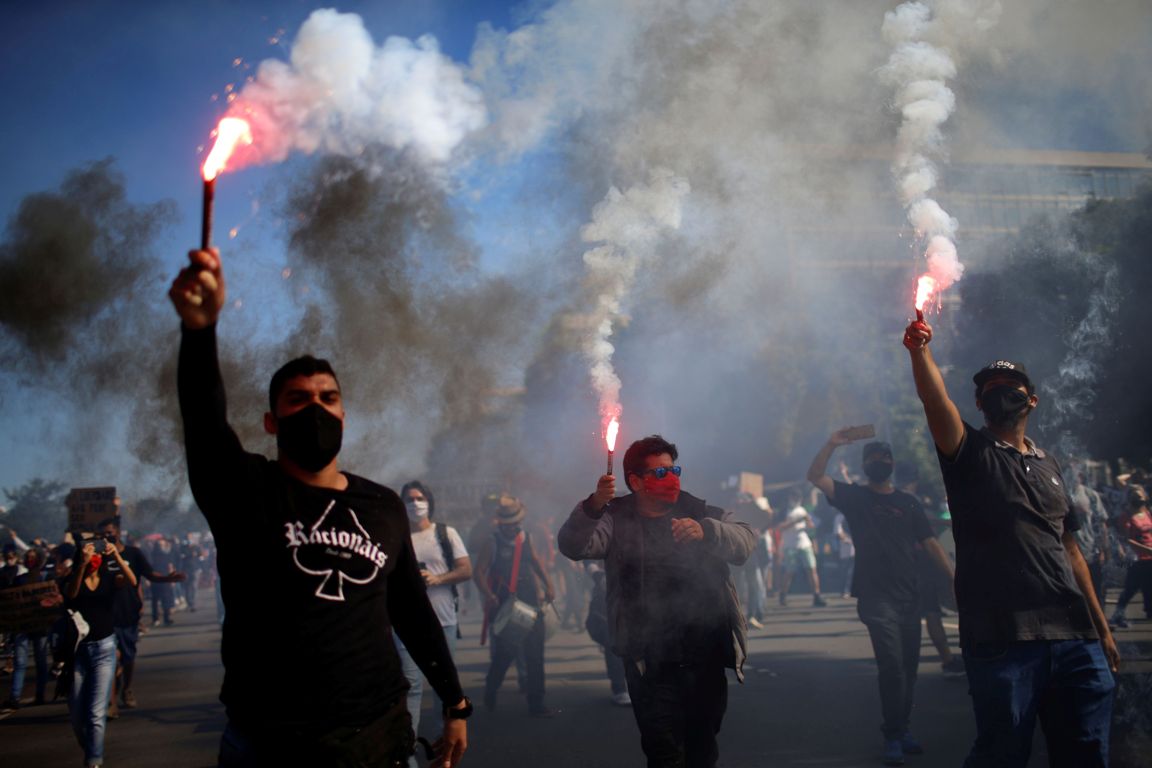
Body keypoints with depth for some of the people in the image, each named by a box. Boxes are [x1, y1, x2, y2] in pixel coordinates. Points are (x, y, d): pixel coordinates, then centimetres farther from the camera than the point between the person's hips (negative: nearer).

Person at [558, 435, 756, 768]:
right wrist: (594, 506, -33)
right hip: (650, 662, -3)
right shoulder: (617, 520, 2)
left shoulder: (697, 512, 8)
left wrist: (705, 531, -26)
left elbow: (745, 541, -6)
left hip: (706, 658, 3)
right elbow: (573, 546, -14)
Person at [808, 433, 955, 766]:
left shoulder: (909, 502, 12)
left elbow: (931, 544, 8)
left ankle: (901, 729, 20)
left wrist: (956, 578, -2)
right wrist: (831, 445, -17)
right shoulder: (855, 496, 6)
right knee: (892, 665, -13)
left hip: (910, 596, 4)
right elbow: (814, 476, -5)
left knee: (908, 666, 8)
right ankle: (893, 735, -5)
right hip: (876, 597, -4)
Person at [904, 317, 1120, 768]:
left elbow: (1069, 550, 21)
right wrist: (920, 350, -30)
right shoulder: (971, 453, 5)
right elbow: (934, 399, -16)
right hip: (1003, 639, -5)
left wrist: (1102, 628, 19)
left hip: (1076, 637, 5)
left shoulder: (1048, 465, 20)